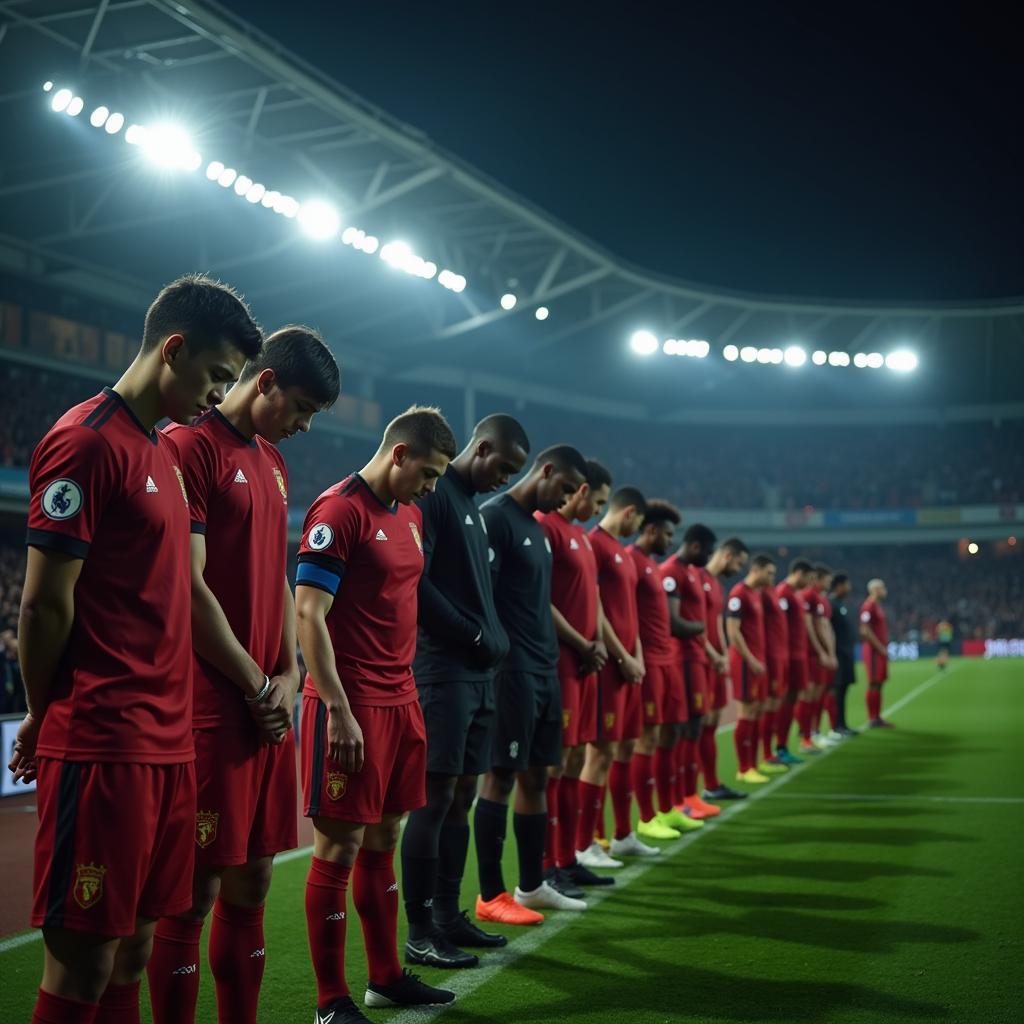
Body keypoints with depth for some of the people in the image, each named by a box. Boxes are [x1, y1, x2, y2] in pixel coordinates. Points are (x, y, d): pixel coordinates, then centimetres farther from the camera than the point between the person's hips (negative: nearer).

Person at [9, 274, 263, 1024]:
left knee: (135, 947, 13)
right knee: (85, 959, 0)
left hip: (167, 741, 8)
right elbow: (44, 604, -12)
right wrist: (44, 717, 0)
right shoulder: (87, 441, -12)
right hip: (103, 747, -8)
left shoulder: (168, 451, 16)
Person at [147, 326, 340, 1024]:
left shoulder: (273, 462, 18)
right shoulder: (191, 447, -9)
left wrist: (289, 673, 5)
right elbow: (188, 589, -14)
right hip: (210, 706, -8)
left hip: (268, 703, 8)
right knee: (194, 893, -3)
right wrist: (258, 686, -8)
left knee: (251, 883, 12)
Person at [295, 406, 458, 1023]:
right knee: (339, 848, -2)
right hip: (352, 704, -8)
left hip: (400, 700, 8)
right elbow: (309, 614, -16)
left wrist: (408, 690, 16)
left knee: (383, 840, 15)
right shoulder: (340, 509, -12)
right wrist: (338, 712, -18)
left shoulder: (410, 515, 15)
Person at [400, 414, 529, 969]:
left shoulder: (471, 505, 19)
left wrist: (493, 640, 7)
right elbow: (413, 583, -19)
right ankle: (420, 932, -3)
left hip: (477, 672, 9)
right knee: (435, 797, -7)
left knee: (461, 795, 11)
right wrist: (473, 636, -13)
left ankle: (447, 914, 18)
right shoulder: (432, 495, -10)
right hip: (442, 670, -9)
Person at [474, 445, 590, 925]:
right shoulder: (496, 517, -10)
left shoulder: (537, 527, 19)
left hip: (544, 670, 9)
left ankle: (531, 885, 21)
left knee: (536, 775, 12)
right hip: (512, 671, -9)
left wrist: (554, 651, 18)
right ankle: (490, 895, 2)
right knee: (501, 775, -4)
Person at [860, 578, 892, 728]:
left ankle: (877, 717, 14)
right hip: (874, 650, -9)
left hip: (881, 650, 9)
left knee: (879, 684, 10)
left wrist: (885, 646, 13)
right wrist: (880, 647, -16)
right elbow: (865, 630, -18)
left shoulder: (878, 606, 17)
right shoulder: (868, 606, -12)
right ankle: (872, 719, -5)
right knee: (874, 684, -7)